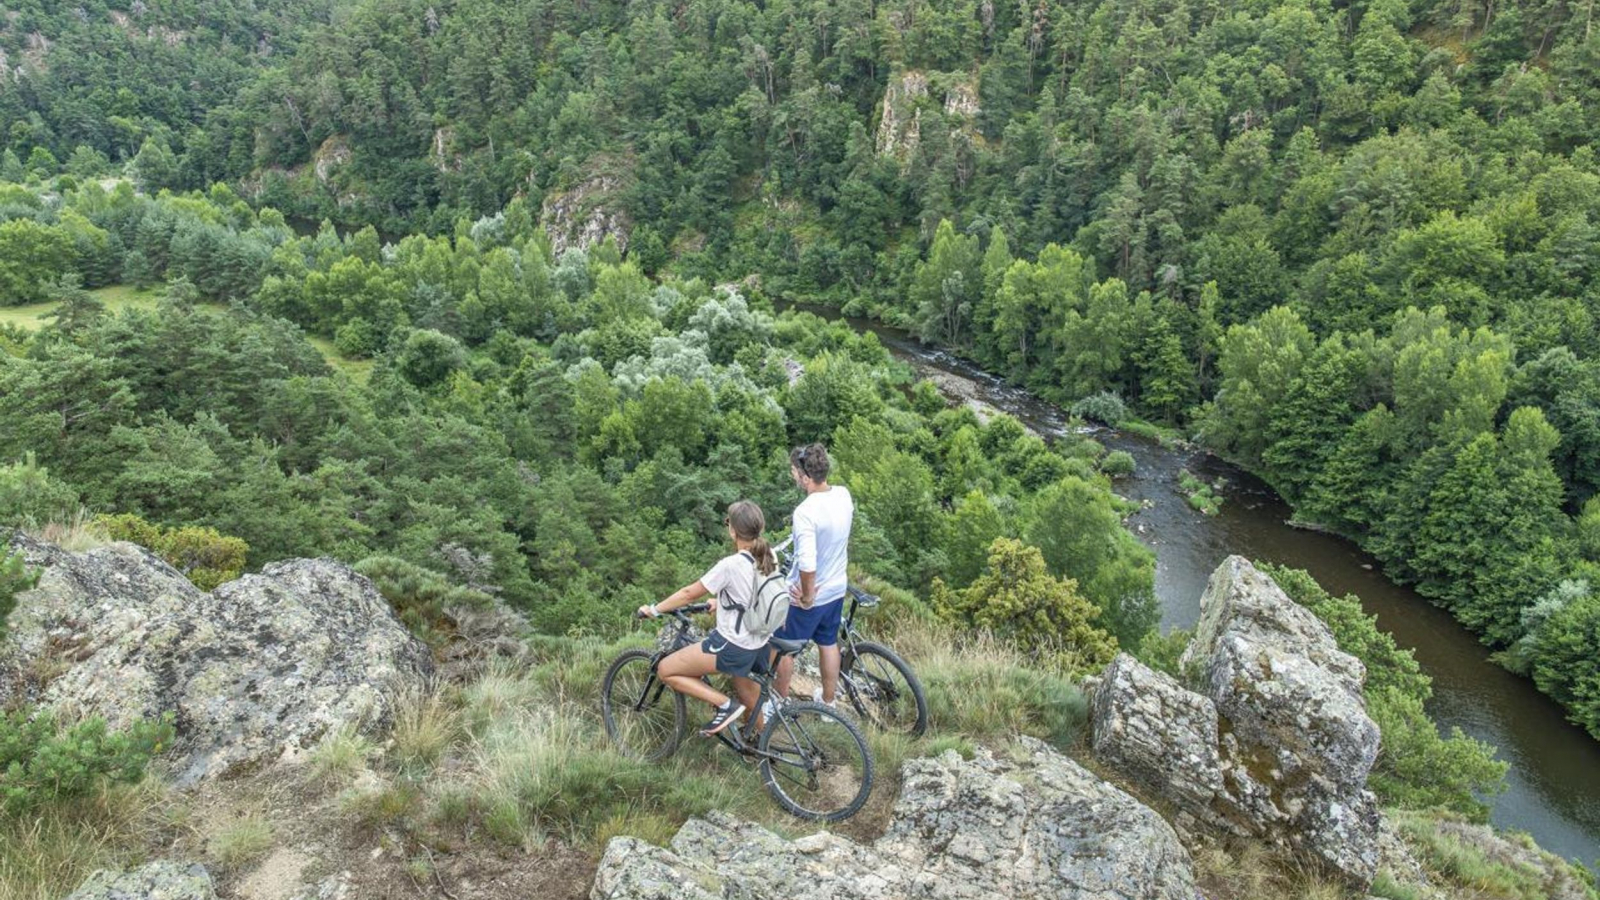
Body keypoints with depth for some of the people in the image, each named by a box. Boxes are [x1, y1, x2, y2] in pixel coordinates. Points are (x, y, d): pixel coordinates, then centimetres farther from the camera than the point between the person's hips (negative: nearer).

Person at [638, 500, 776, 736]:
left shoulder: (730, 565, -23)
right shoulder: (769, 557, -1)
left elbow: (689, 594, -12)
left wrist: (654, 609, 0)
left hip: (732, 647, -8)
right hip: (759, 646, 8)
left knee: (666, 670, 4)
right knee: (749, 706, 27)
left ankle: (725, 705, -1)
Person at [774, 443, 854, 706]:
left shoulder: (805, 512, -32)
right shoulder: (844, 494, -9)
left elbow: (807, 563, -39)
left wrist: (807, 596, -22)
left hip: (807, 595, -7)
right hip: (837, 588, 7)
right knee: (829, 644, 24)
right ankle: (828, 704, 40)